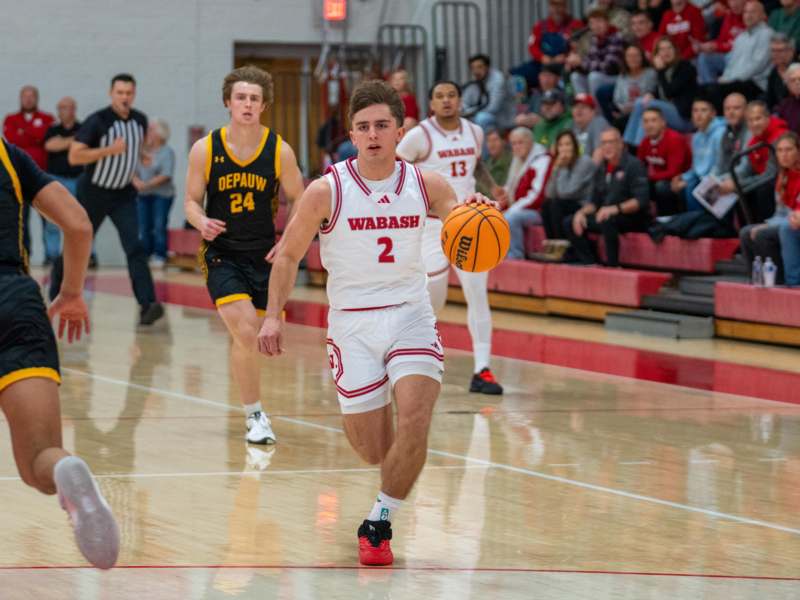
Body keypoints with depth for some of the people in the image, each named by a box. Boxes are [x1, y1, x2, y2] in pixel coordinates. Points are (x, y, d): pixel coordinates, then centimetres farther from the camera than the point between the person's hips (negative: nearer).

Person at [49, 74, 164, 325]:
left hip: (124, 194, 3)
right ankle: (57, 276, 39)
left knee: (134, 247, -14)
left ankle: (147, 305, -23)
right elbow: (74, 156, -25)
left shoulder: (140, 120, -1)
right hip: (94, 193, -3)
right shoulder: (97, 121, -19)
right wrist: (110, 150, -30)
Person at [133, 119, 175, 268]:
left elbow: (165, 176, -13)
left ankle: (160, 256, -4)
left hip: (162, 195, -5)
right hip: (143, 195, 5)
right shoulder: (143, 152, 10)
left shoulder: (167, 152, -5)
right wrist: (136, 181, -12)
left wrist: (146, 184, -17)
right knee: (144, 227, 2)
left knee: (159, 226, -9)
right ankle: (145, 254, 8)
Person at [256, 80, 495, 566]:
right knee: (373, 450, 2)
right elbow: (289, 254, 3)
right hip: (352, 322, -1)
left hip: (410, 313, 1)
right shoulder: (327, 192, -8)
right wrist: (274, 315, -6)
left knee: (415, 423, -21)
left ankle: (378, 525, -4)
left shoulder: (427, 186, -3)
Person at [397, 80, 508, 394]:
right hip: (433, 224, -4)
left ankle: (482, 370, -6)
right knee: (432, 300, -2)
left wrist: (492, 185, 10)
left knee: (477, 294, -6)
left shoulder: (474, 132, 7)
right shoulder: (419, 136, -9)